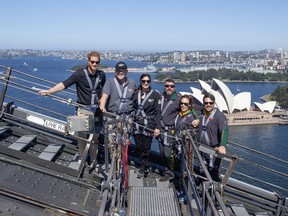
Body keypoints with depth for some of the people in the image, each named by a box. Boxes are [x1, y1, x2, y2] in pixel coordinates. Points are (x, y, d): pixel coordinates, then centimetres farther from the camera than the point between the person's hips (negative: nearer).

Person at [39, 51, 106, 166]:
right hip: (83, 108, -2)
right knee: (81, 134, 1)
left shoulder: (101, 75, 1)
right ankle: (81, 158, 20)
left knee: (95, 135, 6)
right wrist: (48, 91, -25)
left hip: (97, 109, 2)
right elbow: (64, 84, -16)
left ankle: (93, 160, 18)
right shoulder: (80, 73, -10)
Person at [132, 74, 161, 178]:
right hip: (137, 124, 3)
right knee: (138, 147, 7)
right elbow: (132, 108, 10)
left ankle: (142, 169, 13)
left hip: (149, 124, -3)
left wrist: (157, 127, -9)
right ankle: (145, 166, 24)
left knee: (146, 147, -1)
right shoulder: (136, 93, 8)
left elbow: (158, 112, -3)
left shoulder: (155, 94, 0)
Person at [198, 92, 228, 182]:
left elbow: (224, 131, -25)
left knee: (214, 173, -6)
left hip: (214, 150, -6)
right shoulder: (201, 114, 6)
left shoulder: (219, 116, -12)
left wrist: (222, 145, -40)